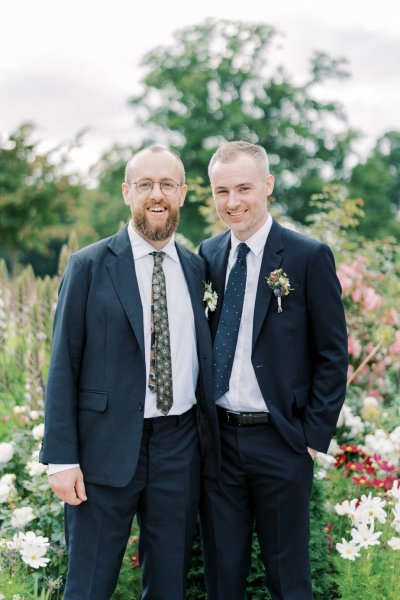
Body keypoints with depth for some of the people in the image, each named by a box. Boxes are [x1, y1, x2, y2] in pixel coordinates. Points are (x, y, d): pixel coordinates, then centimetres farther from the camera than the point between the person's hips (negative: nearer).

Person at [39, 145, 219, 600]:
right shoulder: (89, 266, -4)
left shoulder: (196, 268, 8)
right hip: (108, 445, -3)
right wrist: (62, 459, -10)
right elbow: (63, 366, -5)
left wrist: (210, 434, 6)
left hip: (179, 445, 4)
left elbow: (200, 354, 12)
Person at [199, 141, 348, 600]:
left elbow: (333, 355, -6)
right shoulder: (207, 255, 5)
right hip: (217, 437, 4)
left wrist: (315, 436, -9)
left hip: (280, 441, -4)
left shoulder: (309, 257, -8)